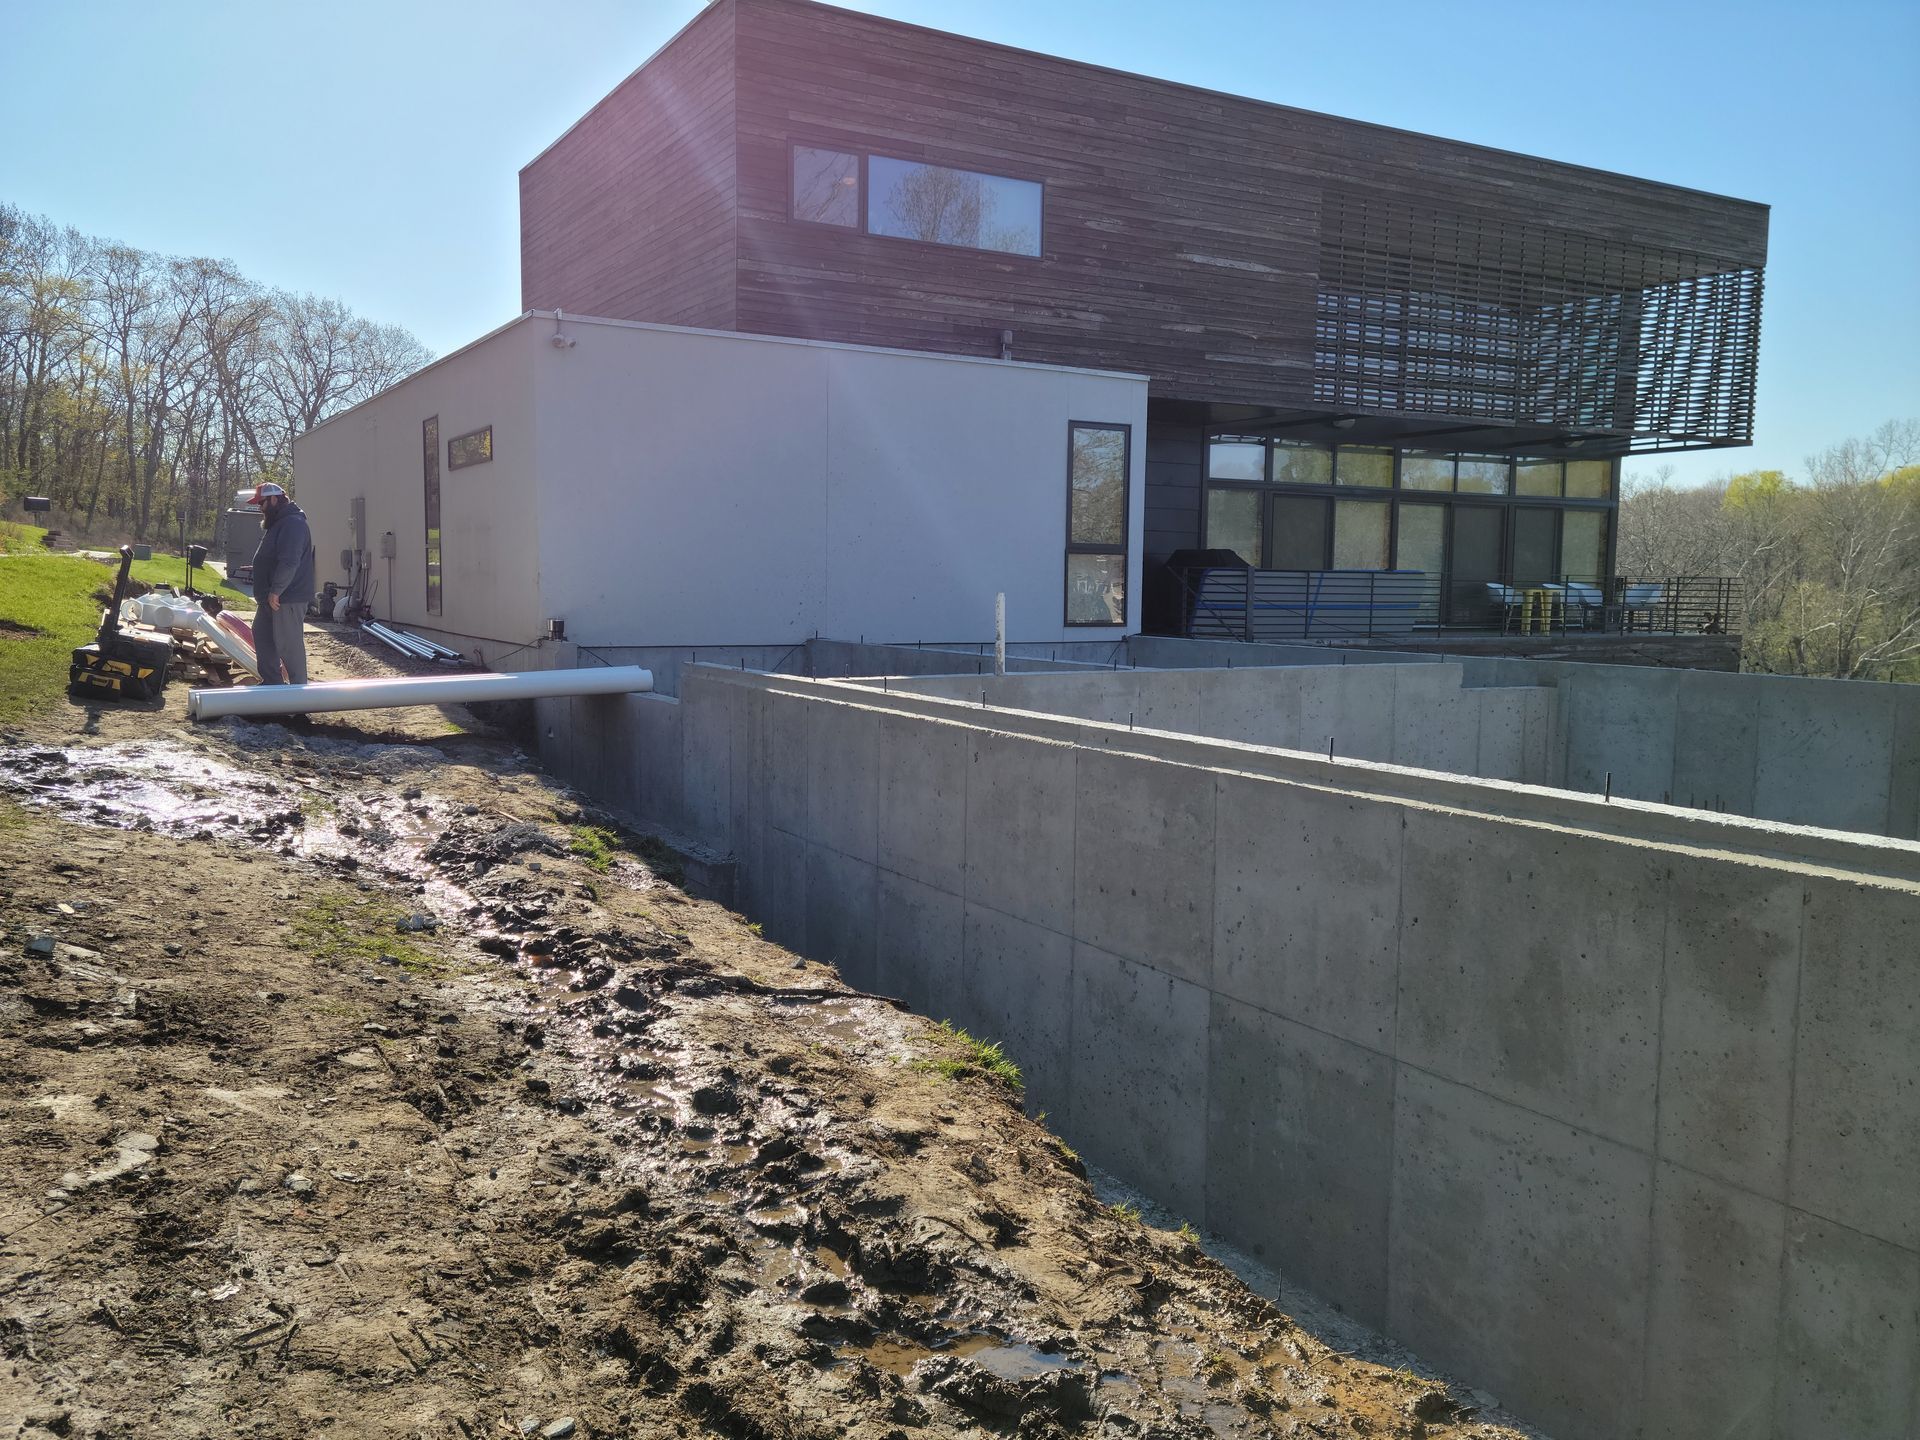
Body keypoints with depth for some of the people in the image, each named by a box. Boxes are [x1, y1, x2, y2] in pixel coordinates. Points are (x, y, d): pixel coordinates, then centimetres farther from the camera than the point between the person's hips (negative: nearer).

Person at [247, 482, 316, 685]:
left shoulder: (293, 523, -18)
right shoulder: (278, 522, 18)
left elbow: (289, 562, -28)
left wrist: (275, 591, -25)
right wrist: (266, 592, 19)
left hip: (288, 599, -11)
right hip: (272, 598, 11)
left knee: (288, 644, -6)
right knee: (261, 635, 19)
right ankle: (271, 682, 27)